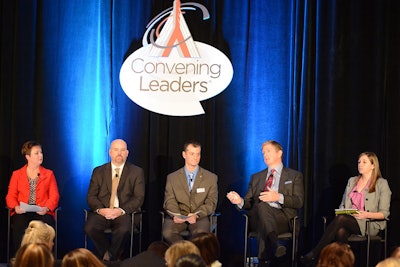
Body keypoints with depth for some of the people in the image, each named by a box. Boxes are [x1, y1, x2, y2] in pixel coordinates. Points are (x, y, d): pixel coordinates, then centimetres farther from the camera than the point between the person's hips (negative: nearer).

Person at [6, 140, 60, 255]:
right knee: (20, 226, -34)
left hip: (42, 212, 0)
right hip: (22, 212, 0)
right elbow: (10, 196, 10)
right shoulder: (17, 174, 18)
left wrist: (46, 208, -13)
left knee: (46, 224, -34)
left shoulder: (48, 174, 18)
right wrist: (16, 207, -13)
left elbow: (54, 196, 8)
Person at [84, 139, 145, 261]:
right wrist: (100, 209, -14)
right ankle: (111, 255, -7)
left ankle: (110, 257, -8)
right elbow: (91, 196, 8)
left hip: (124, 213, -2)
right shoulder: (98, 171, 15)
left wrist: (121, 210, -15)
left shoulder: (137, 172, 10)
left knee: (124, 230, -35)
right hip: (102, 212, 2)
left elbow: (139, 198, 1)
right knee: (90, 228, -30)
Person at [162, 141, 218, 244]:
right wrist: (175, 215, -18)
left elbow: (211, 203, 3)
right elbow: (169, 201, 6)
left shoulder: (211, 178, 10)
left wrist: (196, 215, -17)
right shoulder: (172, 177, 14)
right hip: (178, 217, 2)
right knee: (167, 233, -32)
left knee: (200, 234, -37)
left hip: (200, 217, -1)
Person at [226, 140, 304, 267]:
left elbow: (299, 202, 3)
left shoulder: (294, 176, 17)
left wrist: (278, 197, -16)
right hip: (257, 217, 1)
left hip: (282, 219, -1)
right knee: (262, 206, -38)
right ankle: (275, 244, -61)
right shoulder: (256, 177, 30)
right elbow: (249, 203, 22)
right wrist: (240, 201, -4)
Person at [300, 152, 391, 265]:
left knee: (341, 219, -33)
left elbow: (384, 213, -1)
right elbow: (343, 204, 23)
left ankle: (315, 253, -36)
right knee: (340, 232, -35)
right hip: (348, 219, 4)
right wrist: (340, 212, -1)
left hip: (369, 223, -4)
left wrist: (367, 214, -19)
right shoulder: (352, 181, 21)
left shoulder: (381, 184, 4)